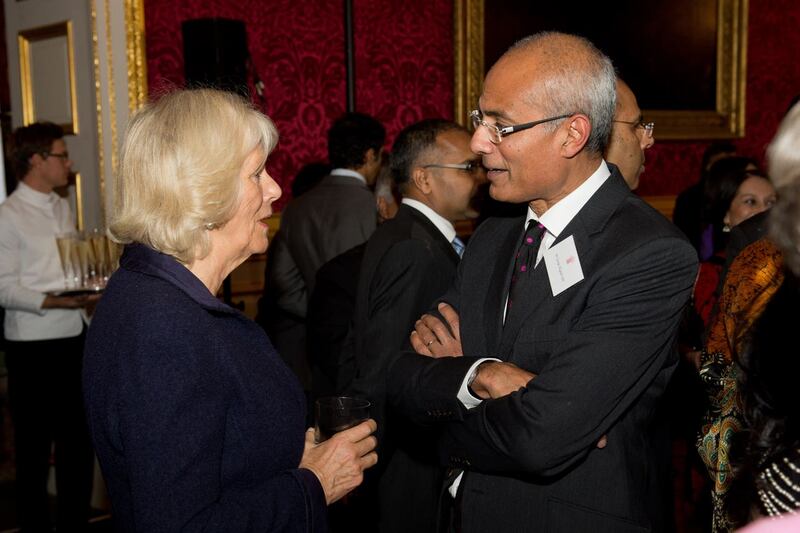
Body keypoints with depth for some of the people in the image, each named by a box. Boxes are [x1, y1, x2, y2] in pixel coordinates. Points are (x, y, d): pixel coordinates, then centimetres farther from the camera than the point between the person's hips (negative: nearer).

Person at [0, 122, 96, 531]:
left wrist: (92, 290, 0)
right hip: (33, 346, -7)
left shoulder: (63, 208, 11)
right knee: (34, 444, 6)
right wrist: (56, 302, -24)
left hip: (74, 338, 7)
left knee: (79, 438, 16)